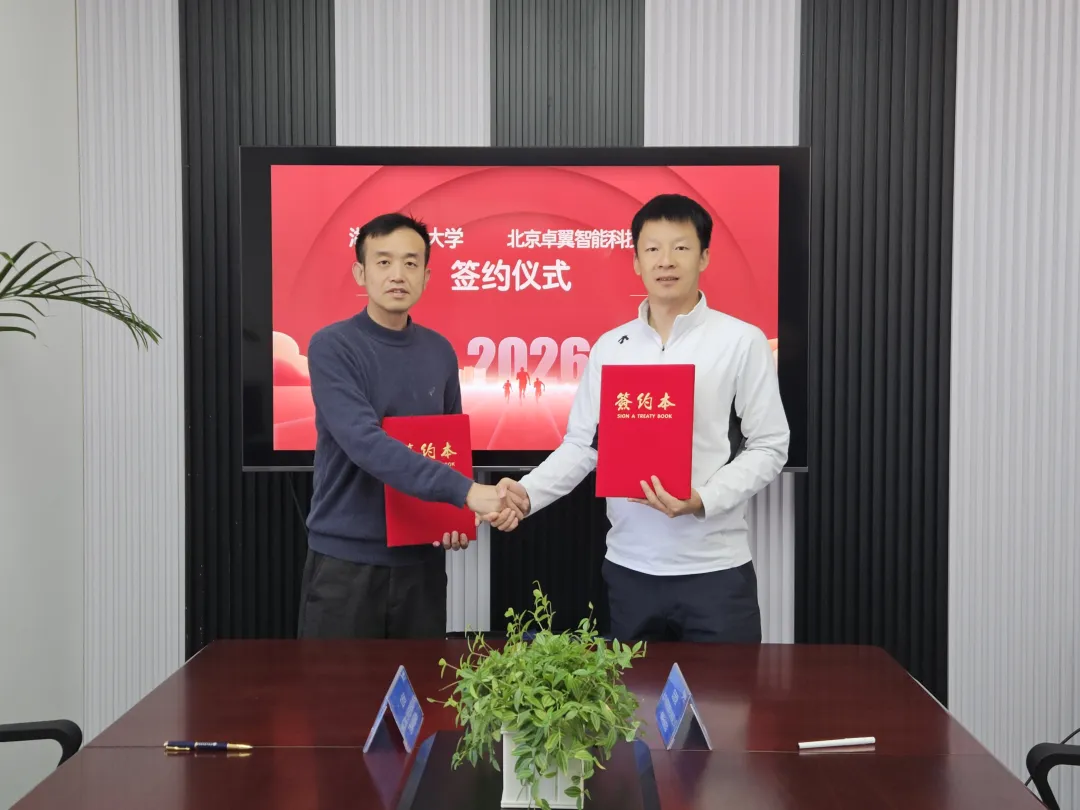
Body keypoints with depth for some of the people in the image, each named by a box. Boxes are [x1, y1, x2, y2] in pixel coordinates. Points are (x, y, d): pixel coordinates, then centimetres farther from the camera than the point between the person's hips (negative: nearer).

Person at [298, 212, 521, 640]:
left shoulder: (440, 352, 6)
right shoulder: (332, 346, -10)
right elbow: (365, 444, -24)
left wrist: (460, 514, -3)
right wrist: (463, 490, -30)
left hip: (420, 556, 4)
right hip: (345, 557, -4)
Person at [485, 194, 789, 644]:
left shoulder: (743, 341, -3)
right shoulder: (608, 348, 6)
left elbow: (769, 447, -4)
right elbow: (582, 443, 6)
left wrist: (703, 501, -19)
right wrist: (528, 493, -11)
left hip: (715, 567, -2)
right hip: (629, 567, 3)